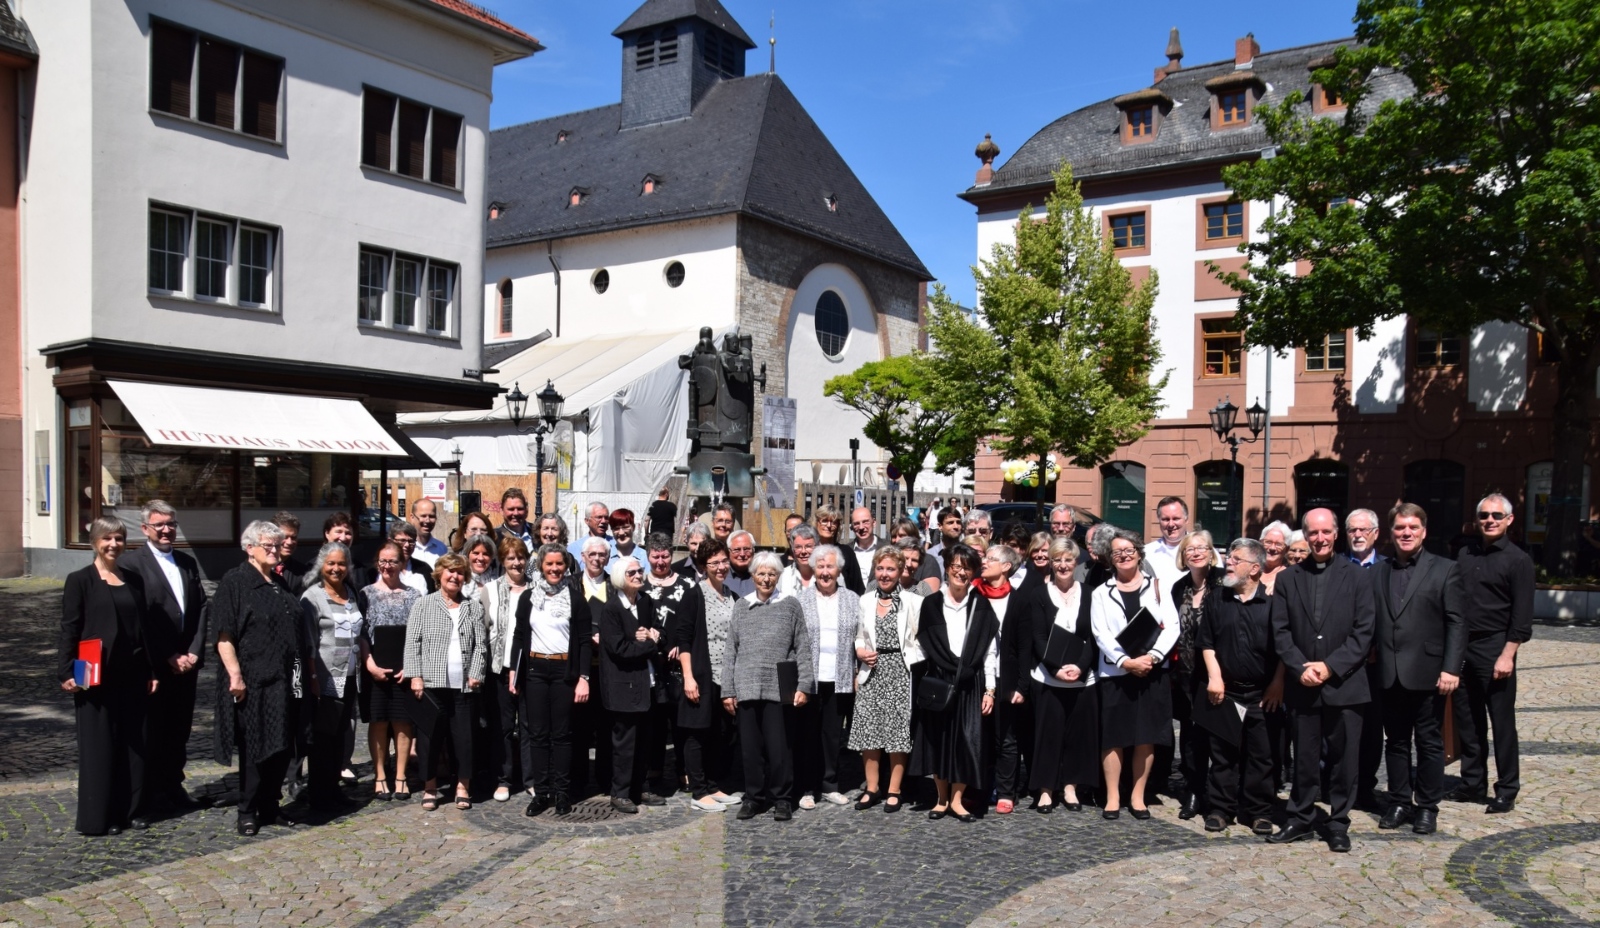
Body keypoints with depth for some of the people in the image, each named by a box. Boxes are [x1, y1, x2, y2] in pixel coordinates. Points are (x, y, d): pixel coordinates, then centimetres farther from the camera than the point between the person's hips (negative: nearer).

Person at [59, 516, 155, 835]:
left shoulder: (134, 579, 10)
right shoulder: (80, 580, -3)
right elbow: (69, 629, -6)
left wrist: (153, 671, 10)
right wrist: (66, 672, -13)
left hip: (132, 676, 5)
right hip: (96, 677, -4)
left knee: (133, 743, 9)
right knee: (99, 744, 2)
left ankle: (131, 809, 19)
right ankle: (99, 816, 12)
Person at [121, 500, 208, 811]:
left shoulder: (188, 563, 13)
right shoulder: (132, 563, -6)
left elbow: (202, 609, 10)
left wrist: (194, 652, -3)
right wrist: (168, 658, -12)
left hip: (186, 662, 5)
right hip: (153, 665, -5)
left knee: (180, 729, 11)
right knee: (152, 730, 3)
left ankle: (173, 786, 21)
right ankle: (152, 793, 14)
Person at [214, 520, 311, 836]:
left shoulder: (280, 585, 16)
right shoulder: (234, 582, -5)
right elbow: (224, 635, -11)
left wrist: (304, 667, 17)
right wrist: (235, 675, -18)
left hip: (284, 680, 7)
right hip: (253, 680, -6)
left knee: (282, 747, 9)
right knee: (254, 747, 1)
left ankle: (270, 806, 21)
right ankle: (248, 812, 14)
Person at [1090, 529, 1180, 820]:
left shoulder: (1156, 586, 7)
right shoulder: (1101, 593, 6)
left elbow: (1172, 626, -1)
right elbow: (1101, 634, -3)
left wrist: (1151, 656, -15)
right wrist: (1126, 661, -16)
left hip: (1151, 672, 1)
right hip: (1114, 673, -1)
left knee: (1146, 737, 4)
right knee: (1113, 737, 1)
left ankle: (1138, 796, 15)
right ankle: (1112, 798, 9)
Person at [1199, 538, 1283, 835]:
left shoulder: (1272, 602, -3)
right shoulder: (1217, 600, 6)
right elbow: (1207, 643, 8)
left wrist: (1277, 684, -5)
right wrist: (1214, 677, -2)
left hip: (1262, 695, -2)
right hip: (1225, 692, 2)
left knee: (1260, 755, 6)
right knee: (1223, 753, 7)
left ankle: (1258, 812, 16)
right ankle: (1221, 808, 15)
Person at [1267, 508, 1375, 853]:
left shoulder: (1355, 576, 2)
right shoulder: (1288, 578, 7)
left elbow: (1363, 631, -4)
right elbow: (1280, 631, 3)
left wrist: (1330, 666, -12)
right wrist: (1300, 667, -11)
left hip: (1344, 684, -1)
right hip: (1302, 685, 1)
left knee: (1343, 759, 5)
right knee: (1304, 757, 9)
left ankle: (1338, 825, 18)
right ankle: (1301, 820, 21)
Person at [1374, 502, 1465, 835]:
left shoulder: (1444, 570, -1)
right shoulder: (1380, 571, 9)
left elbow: (1456, 623, -5)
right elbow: (1371, 621, 7)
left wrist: (1451, 668, -12)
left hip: (1427, 674, -3)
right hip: (1390, 675, 3)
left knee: (1430, 743, 7)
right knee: (1396, 742, 12)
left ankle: (1427, 807, 19)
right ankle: (1399, 803, 22)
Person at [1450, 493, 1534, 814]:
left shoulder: (1518, 560, -4)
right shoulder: (1465, 555, 10)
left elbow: (1522, 615, -9)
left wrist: (1507, 654, -15)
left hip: (1494, 648, -5)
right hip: (1461, 647, 5)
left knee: (1502, 721, 2)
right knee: (1467, 720, 11)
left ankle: (1507, 791, 13)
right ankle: (1473, 783, 23)